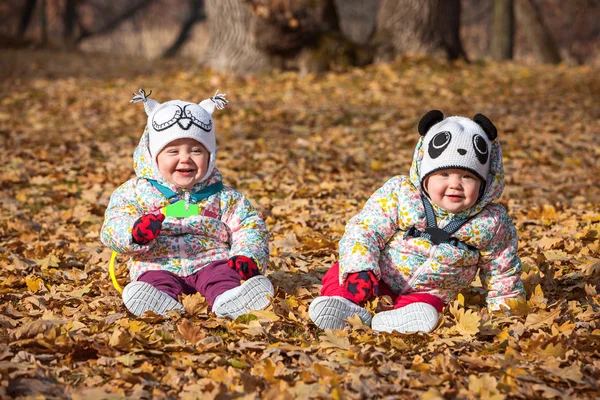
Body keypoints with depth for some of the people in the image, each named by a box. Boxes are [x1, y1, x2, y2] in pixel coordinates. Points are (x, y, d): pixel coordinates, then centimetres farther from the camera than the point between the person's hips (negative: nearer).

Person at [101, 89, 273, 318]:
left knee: (221, 273, -31)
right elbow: (112, 226, 3)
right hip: (158, 265, 0)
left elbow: (249, 226, 15)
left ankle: (227, 299, -62)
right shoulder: (136, 192, 11)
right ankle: (163, 304, -64)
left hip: (209, 260, 1)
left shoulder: (222, 197, 15)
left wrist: (248, 257, -7)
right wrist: (135, 232, -22)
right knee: (156, 281, -33)